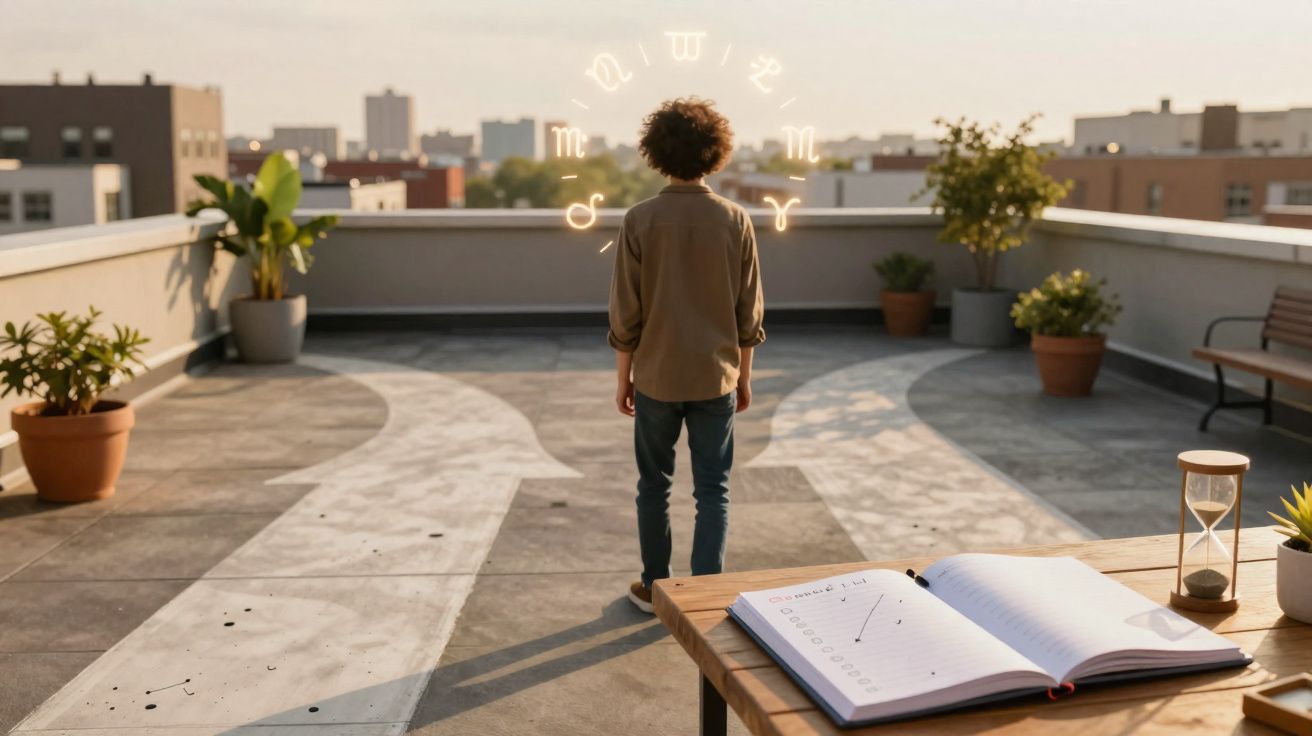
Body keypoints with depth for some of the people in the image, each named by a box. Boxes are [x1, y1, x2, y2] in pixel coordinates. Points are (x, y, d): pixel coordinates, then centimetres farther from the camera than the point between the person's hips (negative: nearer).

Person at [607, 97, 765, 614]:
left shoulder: (640, 220, -9)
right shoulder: (735, 221, -5)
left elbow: (625, 313, -7)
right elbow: (749, 312, 0)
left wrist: (623, 378, 5)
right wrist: (744, 377, 12)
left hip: (657, 377, 0)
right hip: (715, 377, 0)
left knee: (654, 485, 14)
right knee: (712, 490, 8)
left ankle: (655, 587, 25)